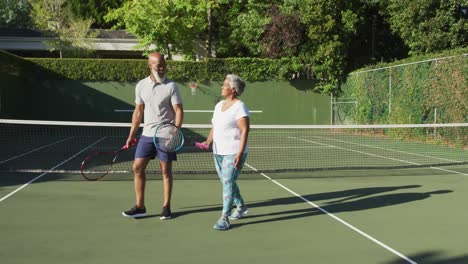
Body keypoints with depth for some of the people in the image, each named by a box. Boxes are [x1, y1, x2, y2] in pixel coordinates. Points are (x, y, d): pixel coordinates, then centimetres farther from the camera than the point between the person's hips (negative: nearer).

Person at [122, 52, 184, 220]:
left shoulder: (171, 86, -6)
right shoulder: (141, 86, 6)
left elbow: (179, 111, -8)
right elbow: (138, 112, 12)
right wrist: (132, 134, 10)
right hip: (147, 134, 4)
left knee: (166, 171, 2)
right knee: (137, 168, 2)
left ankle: (166, 207, 13)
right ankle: (140, 207, 12)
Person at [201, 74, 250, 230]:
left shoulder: (239, 107, -11)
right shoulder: (219, 105, 14)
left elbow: (245, 131, -16)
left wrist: (240, 153, -23)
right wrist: (208, 141, 1)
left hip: (233, 153, -8)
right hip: (218, 152, 8)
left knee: (228, 182, -10)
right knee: (226, 182, 16)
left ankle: (224, 218, -5)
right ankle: (240, 206, 36)